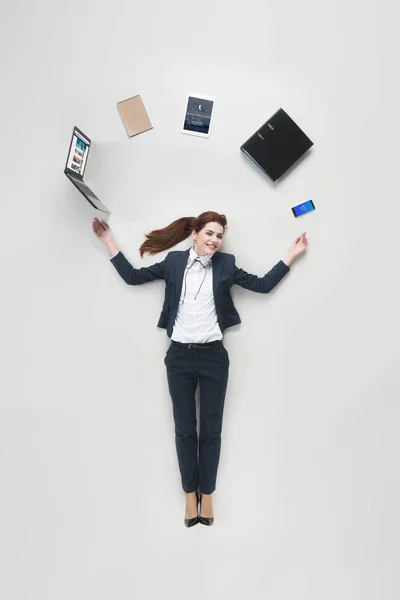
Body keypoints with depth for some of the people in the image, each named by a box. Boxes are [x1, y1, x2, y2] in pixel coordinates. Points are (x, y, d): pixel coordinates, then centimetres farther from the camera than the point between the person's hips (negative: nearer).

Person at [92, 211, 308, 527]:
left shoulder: (225, 265, 3)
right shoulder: (174, 261, 3)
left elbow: (264, 285, 5)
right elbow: (133, 277, 6)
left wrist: (291, 255, 2)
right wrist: (109, 241, 6)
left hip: (213, 357, 0)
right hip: (180, 357, 0)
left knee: (211, 429, 10)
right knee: (184, 429, 10)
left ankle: (207, 494, 28)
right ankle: (190, 494, 28)